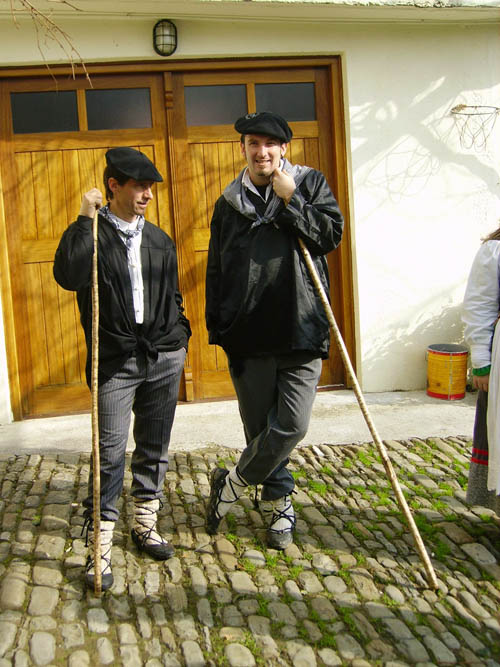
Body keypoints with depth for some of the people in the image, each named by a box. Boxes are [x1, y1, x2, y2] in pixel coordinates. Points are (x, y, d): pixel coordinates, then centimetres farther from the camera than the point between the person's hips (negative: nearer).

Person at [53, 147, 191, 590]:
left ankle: (146, 523, 29)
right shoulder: (90, 234, -2)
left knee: (155, 447, 13)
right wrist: (87, 219, -18)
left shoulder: (160, 241, 13)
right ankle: (100, 544, 7)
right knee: (110, 452, -4)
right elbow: (68, 276, -23)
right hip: (115, 361, -5)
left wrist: (180, 336, 11)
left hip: (163, 358, 5)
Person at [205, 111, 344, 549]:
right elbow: (216, 270, 13)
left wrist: (290, 200, -9)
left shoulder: (310, 184, 8)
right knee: (260, 427, 7)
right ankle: (279, 507, 26)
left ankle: (230, 485, 15)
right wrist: (217, 328, 7)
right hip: (247, 333, 2)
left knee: (292, 425, -7)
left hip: (300, 330, -2)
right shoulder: (230, 202, 12)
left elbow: (332, 234, -4)